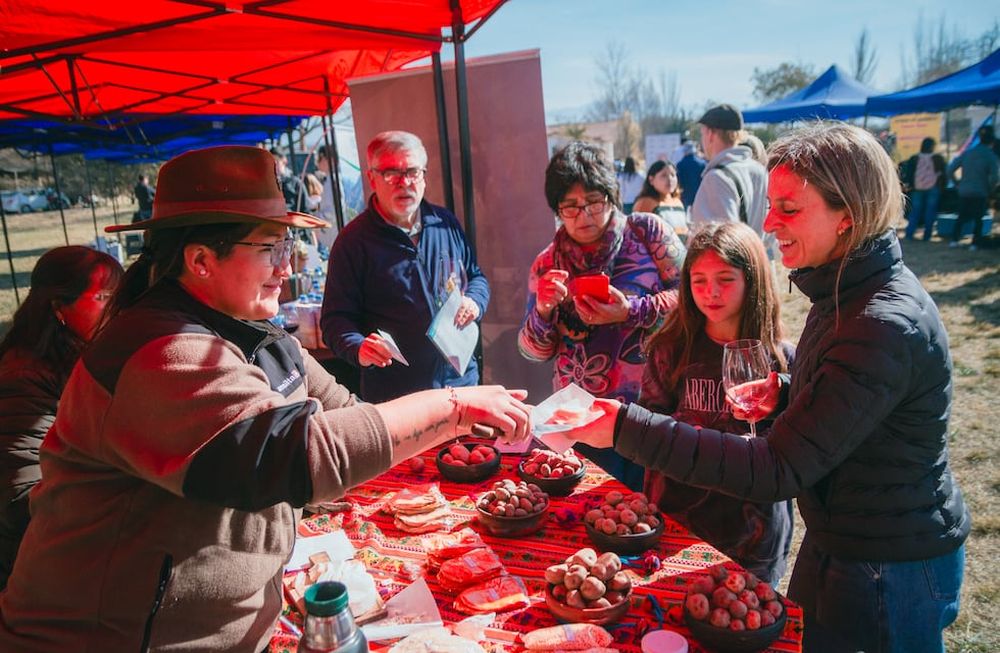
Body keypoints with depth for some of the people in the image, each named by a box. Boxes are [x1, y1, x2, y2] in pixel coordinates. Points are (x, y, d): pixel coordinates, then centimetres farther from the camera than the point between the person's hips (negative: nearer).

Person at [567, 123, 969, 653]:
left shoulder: (886, 328, -30)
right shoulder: (848, 291, 0)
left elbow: (779, 471, -33)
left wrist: (628, 428, -36)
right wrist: (785, 392, -3)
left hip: (891, 570, -8)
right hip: (838, 543, 8)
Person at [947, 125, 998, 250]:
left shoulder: (966, 153, 2)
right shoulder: (991, 156, -8)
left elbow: (950, 170, 0)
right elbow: (993, 178, -14)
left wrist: (957, 183, 9)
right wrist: (990, 190, 2)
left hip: (964, 192, 3)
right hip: (981, 194, -3)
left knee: (962, 217, 17)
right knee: (978, 219, 11)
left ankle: (954, 240, 6)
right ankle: (975, 243, 8)